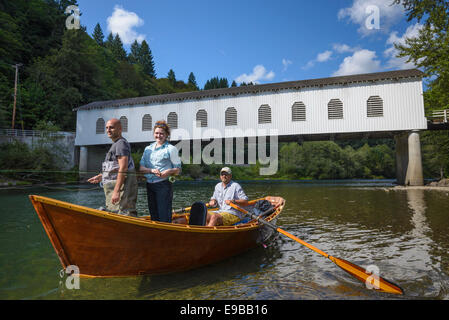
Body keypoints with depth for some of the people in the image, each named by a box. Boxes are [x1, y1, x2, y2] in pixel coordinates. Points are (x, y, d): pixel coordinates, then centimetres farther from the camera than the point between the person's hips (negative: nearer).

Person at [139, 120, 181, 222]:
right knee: (154, 216, 12)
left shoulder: (170, 149, -1)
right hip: (149, 185, 6)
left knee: (164, 217, -6)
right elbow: (141, 168, 8)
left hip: (164, 185, -5)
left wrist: (169, 172, -21)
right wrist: (152, 171, -12)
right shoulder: (148, 148, 15)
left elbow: (178, 170, -1)